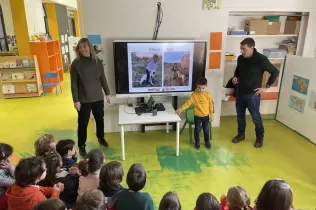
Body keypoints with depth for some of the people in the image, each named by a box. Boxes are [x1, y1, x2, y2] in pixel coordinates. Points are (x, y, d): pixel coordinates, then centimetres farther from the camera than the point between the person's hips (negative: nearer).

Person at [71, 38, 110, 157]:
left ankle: (101, 138, 43)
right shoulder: (76, 63, -10)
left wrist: (107, 93, 10)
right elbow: (74, 83, -9)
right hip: (84, 100, -3)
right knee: (83, 123, 6)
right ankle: (81, 146, 23)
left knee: (100, 120, 18)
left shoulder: (97, 62, -1)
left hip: (98, 98, 3)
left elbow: (103, 78, 8)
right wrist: (76, 100, -11)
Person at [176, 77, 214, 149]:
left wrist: (212, 114, 1)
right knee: (197, 129, 13)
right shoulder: (194, 94, -15)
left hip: (206, 116, 2)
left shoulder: (208, 95, -9)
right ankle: (197, 142, 30)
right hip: (197, 116, -1)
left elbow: (211, 104, 0)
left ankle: (207, 141, 34)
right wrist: (180, 109, -29)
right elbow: (188, 102, -19)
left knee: (206, 129, 15)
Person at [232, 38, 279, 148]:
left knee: (255, 117, 8)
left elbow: (275, 72, -8)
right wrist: (235, 77, 0)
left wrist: (266, 87, -8)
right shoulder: (240, 58, -1)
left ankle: (260, 137, 29)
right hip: (240, 92, 5)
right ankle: (241, 134, 35)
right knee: (240, 115, 16)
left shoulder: (261, 59, -17)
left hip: (252, 94, -5)